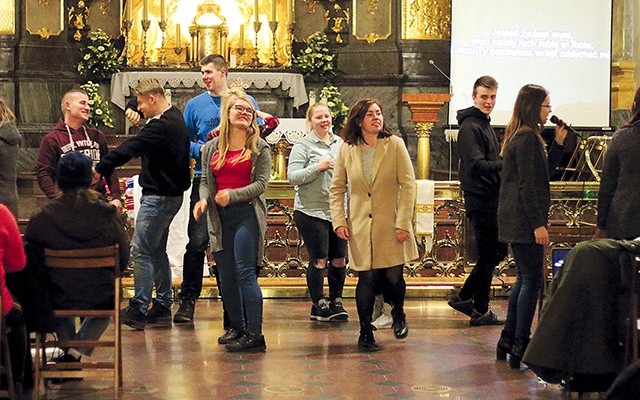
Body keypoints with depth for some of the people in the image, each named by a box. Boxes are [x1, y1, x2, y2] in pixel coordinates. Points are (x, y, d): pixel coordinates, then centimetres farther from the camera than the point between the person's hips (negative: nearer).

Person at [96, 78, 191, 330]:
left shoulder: (161, 126, -20)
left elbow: (130, 149, -24)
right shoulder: (176, 119, 12)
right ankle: (162, 307, 20)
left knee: (140, 250, -9)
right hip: (170, 194, 11)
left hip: (159, 196, -11)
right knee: (157, 251, 15)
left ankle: (138, 309, -8)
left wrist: (100, 169, -21)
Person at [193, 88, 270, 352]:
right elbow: (205, 180, 15)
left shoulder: (259, 148, 1)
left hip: (247, 213, -4)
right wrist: (204, 199, -5)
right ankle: (237, 327, 20)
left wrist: (232, 195, -18)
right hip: (220, 217, 5)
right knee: (225, 275, 7)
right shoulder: (211, 148, 12)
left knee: (245, 273, -12)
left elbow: (261, 183, -5)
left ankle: (254, 334, -11)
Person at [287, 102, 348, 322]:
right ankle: (319, 305, 6)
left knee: (339, 258, 8)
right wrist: (317, 167, -21)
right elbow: (292, 176, -12)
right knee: (319, 260, -3)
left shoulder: (340, 143, 12)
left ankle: (336, 302, 19)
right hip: (311, 211, -5)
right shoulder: (303, 145, -4)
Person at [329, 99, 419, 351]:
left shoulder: (395, 145, -2)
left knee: (393, 277, 2)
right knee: (367, 279, -1)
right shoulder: (347, 150, 3)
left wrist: (403, 222, -10)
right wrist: (338, 221, 0)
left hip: (391, 226, -1)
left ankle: (398, 316, 34)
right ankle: (365, 333, 13)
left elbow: (408, 185, -4)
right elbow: (337, 188, 10)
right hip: (360, 228, 1)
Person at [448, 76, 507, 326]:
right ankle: (480, 311, 7)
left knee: (497, 251, 15)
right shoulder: (470, 127, -14)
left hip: (491, 199, 10)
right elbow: (476, 164, -27)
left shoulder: (485, 125, 18)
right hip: (481, 200, -10)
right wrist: (505, 165, -37)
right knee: (489, 255, -3)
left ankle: (464, 297, 21)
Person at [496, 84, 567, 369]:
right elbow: (527, 185, -20)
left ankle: (508, 342, 21)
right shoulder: (527, 139, -15)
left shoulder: (522, 137, 16)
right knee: (532, 281, -7)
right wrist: (538, 224, -20)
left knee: (524, 279, 16)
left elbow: (544, 172, 20)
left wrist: (558, 142, 12)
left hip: (516, 221, 11)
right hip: (523, 220, -11)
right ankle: (520, 348, -6)